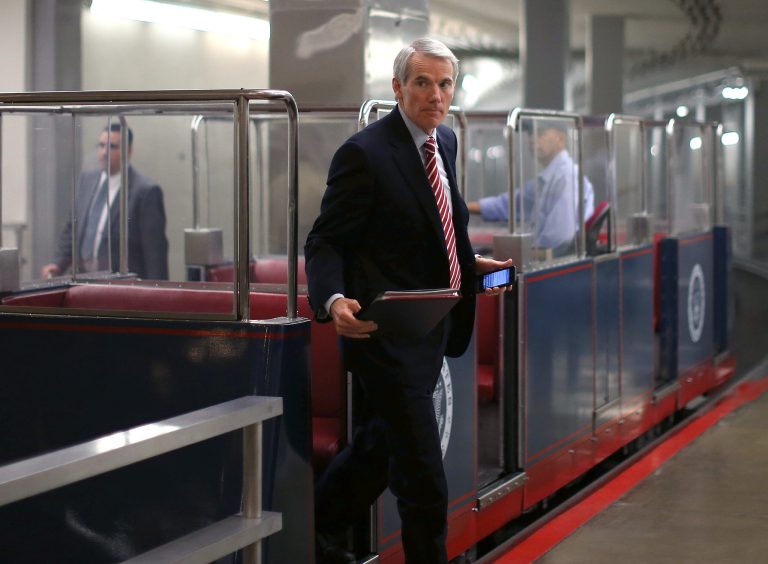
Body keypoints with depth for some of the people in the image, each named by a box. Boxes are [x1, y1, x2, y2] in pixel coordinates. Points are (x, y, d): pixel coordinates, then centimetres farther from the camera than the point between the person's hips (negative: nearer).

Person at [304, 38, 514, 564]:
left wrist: (470, 262, 15)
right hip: (387, 335, -9)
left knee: (380, 447, 23)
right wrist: (334, 300, -32)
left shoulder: (445, 141, 8)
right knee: (424, 482, -6)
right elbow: (325, 241, -16)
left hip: (429, 328, 9)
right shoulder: (365, 153, -17)